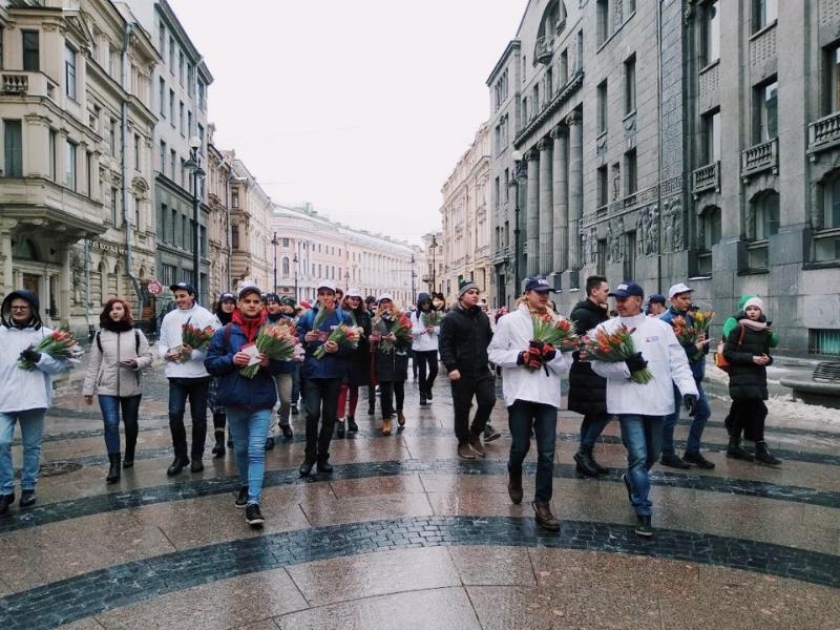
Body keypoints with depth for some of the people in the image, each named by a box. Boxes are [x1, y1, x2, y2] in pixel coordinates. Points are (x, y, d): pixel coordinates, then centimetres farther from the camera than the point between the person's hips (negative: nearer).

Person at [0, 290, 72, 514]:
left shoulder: (46, 334, 0)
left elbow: (61, 364, -3)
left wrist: (39, 358, -19)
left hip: (33, 399, -1)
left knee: (32, 446, 10)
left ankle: (28, 487, 25)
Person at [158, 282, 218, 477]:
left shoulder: (205, 316, -5)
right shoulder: (169, 317, 9)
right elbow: (162, 342, 13)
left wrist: (194, 353, -23)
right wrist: (166, 353, -8)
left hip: (200, 374, -2)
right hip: (176, 374, 3)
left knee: (199, 417, 8)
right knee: (175, 415, -5)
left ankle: (197, 456, 23)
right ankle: (180, 456, 13)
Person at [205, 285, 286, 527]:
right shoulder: (225, 332, 0)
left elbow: (283, 363, 2)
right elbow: (210, 362, 0)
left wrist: (270, 363, -19)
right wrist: (231, 360, -17)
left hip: (261, 400, -2)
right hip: (234, 399, 2)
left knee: (257, 450, -8)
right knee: (241, 448, 18)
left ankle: (253, 502, -7)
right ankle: (245, 486, 39)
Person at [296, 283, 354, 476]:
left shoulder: (344, 317, 2)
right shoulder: (308, 316, 4)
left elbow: (351, 346, 0)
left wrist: (338, 349, -18)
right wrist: (305, 339, -15)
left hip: (334, 372, 1)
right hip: (312, 371, -1)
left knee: (329, 416, 8)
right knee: (312, 414, -12)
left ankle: (322, 456, 24)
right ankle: (309, 456, 8)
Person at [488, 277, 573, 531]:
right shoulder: (510, 320, 1)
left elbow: (567, 363, 5)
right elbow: (494, 353, -1)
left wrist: (552, 355, -15)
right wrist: (521, 356, -13)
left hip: (548, 394, 2)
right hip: (520, 393, -2)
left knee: (547, 453, 2)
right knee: (520, 446, 8)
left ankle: (542, 505, 14)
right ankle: (514, 477, 42)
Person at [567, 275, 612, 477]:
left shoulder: (599, 313, 14)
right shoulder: (582, 313, -15)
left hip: (597, 371, 10)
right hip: (587, 372, -10)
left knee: (593, 415, 12)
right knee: (604, 412, -8)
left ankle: (585, 456, 20)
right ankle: (583, 452, 2)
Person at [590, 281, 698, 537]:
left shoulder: (661, 327, 3)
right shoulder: (606, 329, -1)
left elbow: (678, 361, 2)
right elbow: (598, 365, -7)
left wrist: (689, 389, -9)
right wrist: (626, 367, -22)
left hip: (655, 400, 3)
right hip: (628, 402, -3)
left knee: (652, 455, 17)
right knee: (638, 456, -7)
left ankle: (631, 479, 48)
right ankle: (643, 512, 6)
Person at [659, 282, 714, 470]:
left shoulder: (690, 318, 12)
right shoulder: (664, 320, -13)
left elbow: (704, 348, 14)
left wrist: (702, 342, -8)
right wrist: (693, 347, -20)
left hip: (693, 373, 8)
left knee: (703, 411, 13)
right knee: (671, 415, 2)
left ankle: (692, 451, 26)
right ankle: (668, 455, 17)